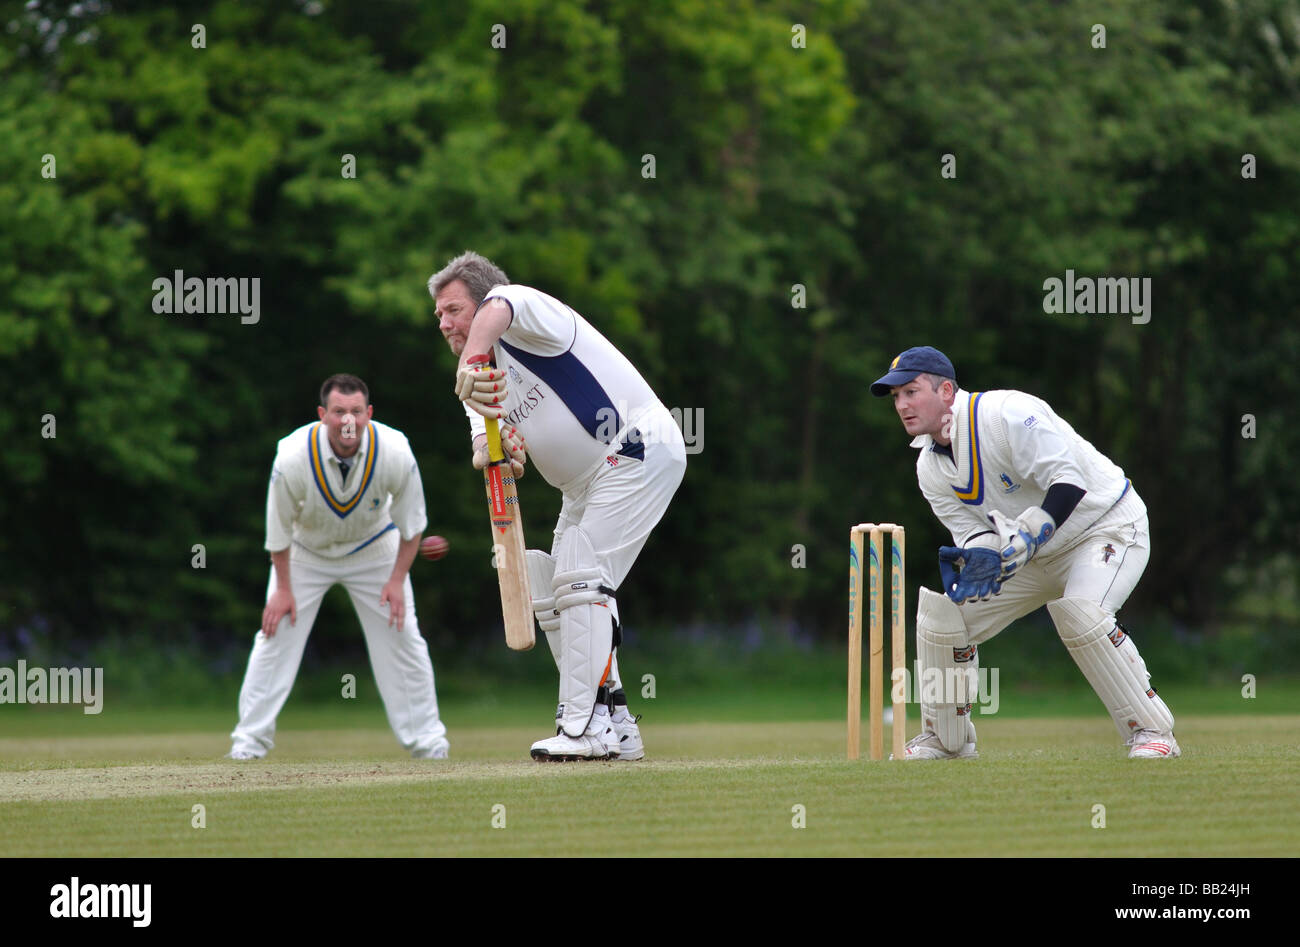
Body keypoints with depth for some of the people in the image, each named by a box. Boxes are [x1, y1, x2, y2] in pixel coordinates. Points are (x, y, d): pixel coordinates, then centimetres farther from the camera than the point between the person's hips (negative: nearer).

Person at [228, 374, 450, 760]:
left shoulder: (395, 452, -29)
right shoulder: (293, 457, -32)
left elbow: (412, 523, -11)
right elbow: (279, 528, -16)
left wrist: (397, 579, -13)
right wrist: (284, 588, -11)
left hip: (373, 548, 1)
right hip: (306, 551, -1)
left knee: (402, 637, -3)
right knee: (277, 633, -7)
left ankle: (426, 738, 10)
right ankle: (250, 738, 3)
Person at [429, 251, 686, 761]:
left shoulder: (531, 310, -13)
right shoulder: (482, 379, 11)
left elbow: (498, 309, -39)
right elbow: (485, 444, -5)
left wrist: (471, 362, -58)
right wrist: (492, 447, -29)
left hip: (637, 447, -10)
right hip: (585, 484, 10)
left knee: (580, 578, -20)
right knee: (555, 599, 9)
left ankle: (584, 725, -24)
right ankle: (614, 727, 15)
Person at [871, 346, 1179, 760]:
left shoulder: (1005, 413, -26)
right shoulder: (930, 467, -1)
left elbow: (1069, 480, -32)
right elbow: (974, 529, -2)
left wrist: (1020, 544, -40)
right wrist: (975, 557, -27)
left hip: (1107, 528, -8)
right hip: (1036, 556, 8)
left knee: (1078, 612, -35)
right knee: (940, 612, -1)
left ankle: (1151, 731, -22)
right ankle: (945, 740, 14)